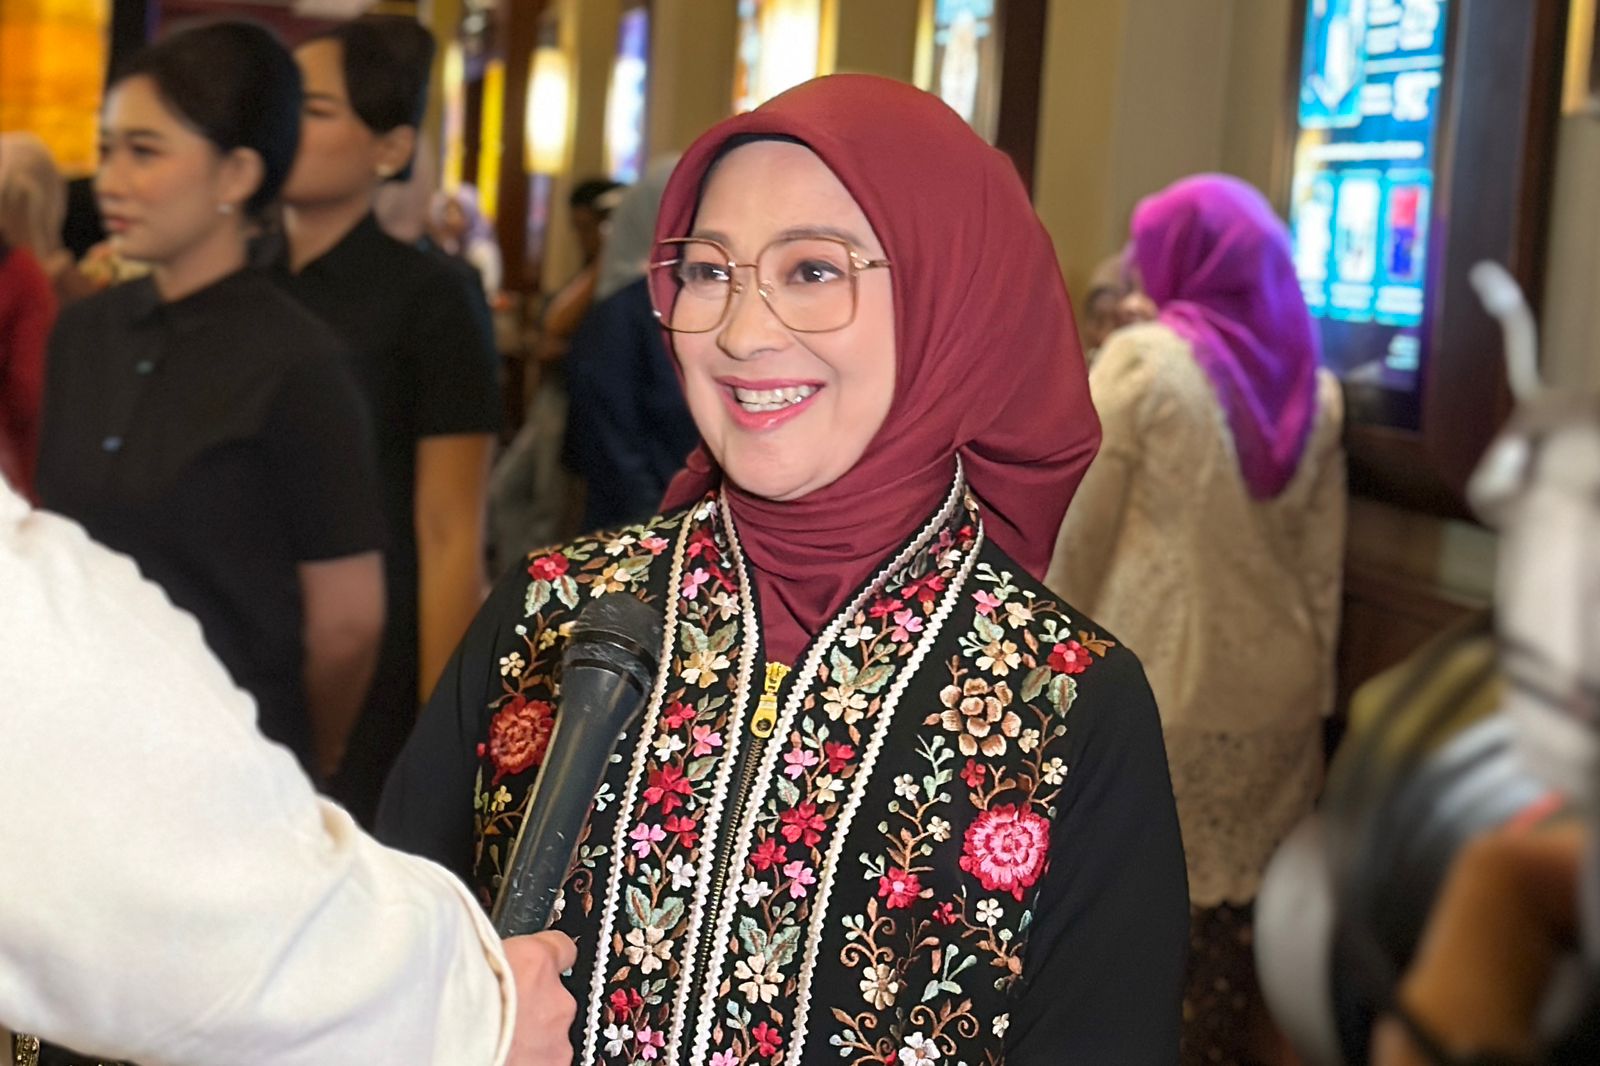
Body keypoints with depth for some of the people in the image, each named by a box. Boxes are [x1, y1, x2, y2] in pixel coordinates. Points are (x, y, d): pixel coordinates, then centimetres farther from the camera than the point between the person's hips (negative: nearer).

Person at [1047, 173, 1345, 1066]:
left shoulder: (1144, 361, -9)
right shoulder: (1312, 384, 4)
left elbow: (1081, 528, -6)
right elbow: (1325, 552, 5)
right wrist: (1315, 673, 12)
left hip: (1153, 676, -4)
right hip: (1272, 679, 4)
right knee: (1242, 898, 12)